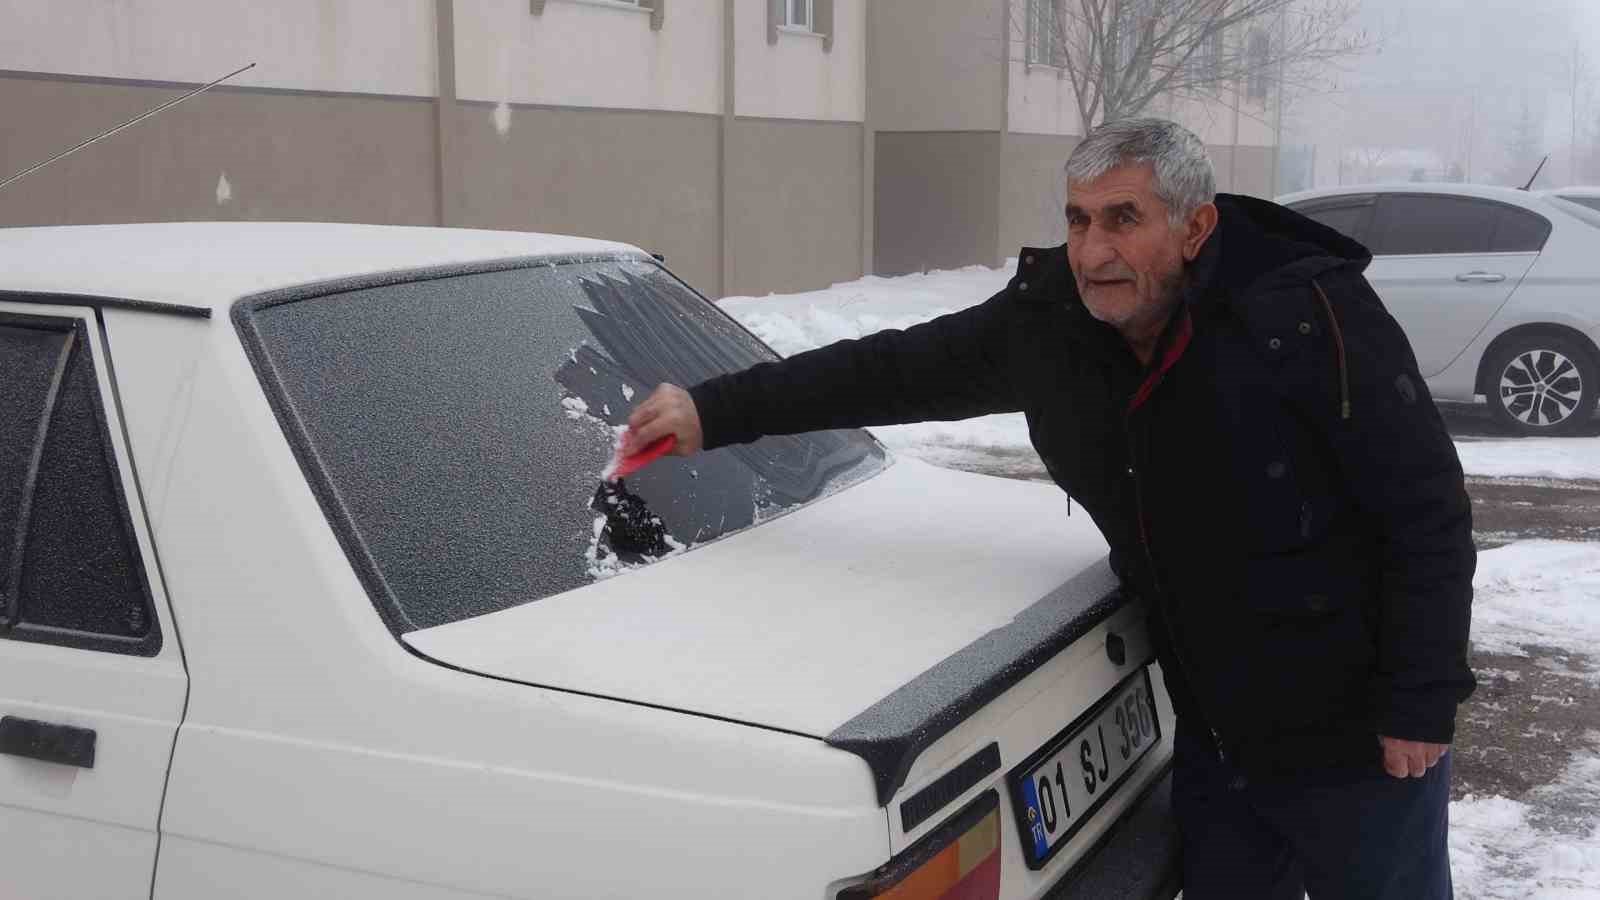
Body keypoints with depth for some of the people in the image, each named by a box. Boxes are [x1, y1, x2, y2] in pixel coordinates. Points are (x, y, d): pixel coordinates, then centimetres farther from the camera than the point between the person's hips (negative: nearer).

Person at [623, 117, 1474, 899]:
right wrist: (716, 410, 1)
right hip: (1213, 738, 5)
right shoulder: (1047, 321, -5)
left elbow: (1426, 512, -16)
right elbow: (893, 369, 4)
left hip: (1355, 744, -5)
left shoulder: (1311, 316, -21)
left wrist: (1420, 703, -16)